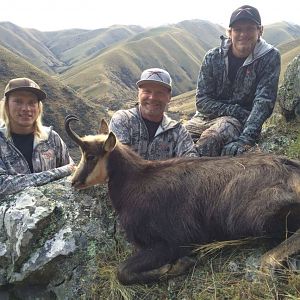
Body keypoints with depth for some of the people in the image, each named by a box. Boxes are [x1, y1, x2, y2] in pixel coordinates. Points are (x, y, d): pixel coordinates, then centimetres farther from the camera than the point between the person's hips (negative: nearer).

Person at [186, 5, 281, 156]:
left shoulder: (270, 57, -4)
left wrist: (246, 139, -29)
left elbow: (264, 102, -15)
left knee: (210, 139, -34)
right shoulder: (213, 57, 0)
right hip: (207, 116, 3)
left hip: (240, 121, -2)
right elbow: (202, 101, -3)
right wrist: (238, 111, -15)